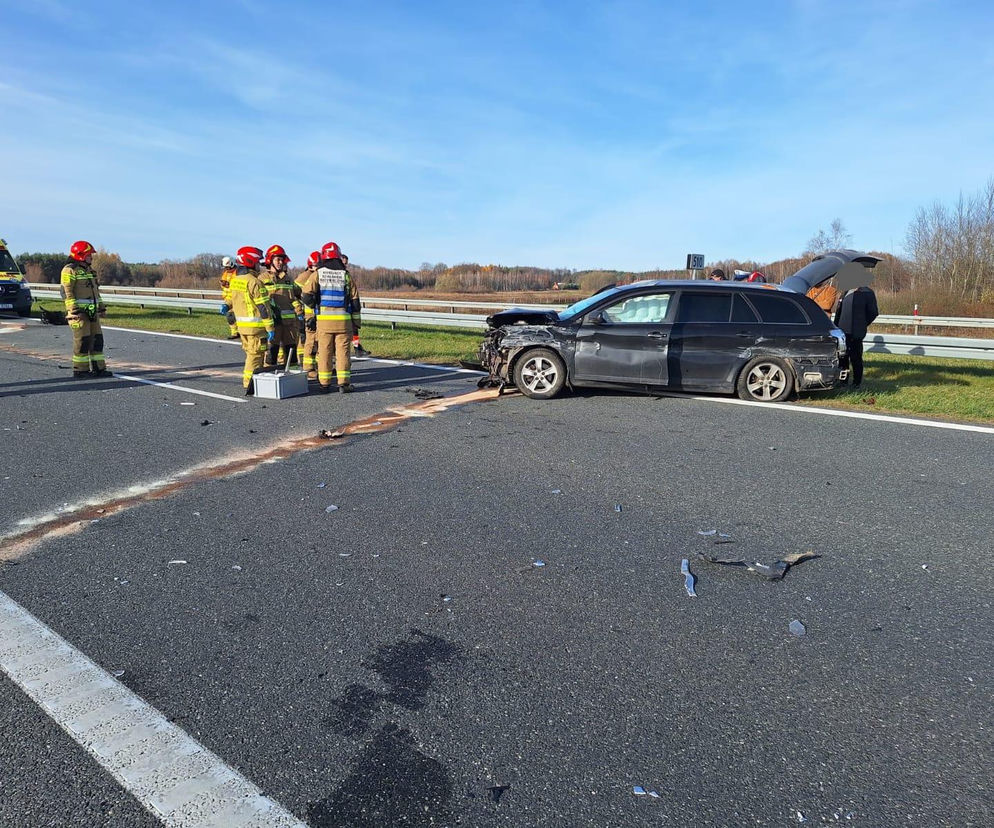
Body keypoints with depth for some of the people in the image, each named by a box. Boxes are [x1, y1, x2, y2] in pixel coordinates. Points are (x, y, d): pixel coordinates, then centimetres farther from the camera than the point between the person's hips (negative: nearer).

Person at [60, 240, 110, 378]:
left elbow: (95, 290, 25)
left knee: (97, 339, 7)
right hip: (79, 311, -9)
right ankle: (79, 371, 0)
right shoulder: (69, 270, -8)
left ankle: (98, 368, 12)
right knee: (82, 341, -7)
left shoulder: (89, 270, 19)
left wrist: (101, 307, 21)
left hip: (92, 311, 9)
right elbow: (67, 292, -14)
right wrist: (74, 310, -21)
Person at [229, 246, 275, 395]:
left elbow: (232, 301, 16)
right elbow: (263, 307, -18)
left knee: (250, 353, 19)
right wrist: (270, 328, -15)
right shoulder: (254, 282, -17)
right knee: (255, 355, -1)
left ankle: (248, 382, 26)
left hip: (241, 325, 8)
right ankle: (249, 386, 0)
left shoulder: (234, 280, 9)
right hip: (256, 326, -8)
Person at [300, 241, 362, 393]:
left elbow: (307, 296, -7)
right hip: (343, 320, 0)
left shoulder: (317, 274, 1)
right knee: (343, 351, 3)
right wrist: (356, 323, 11)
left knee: (324, 351, 6)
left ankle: (324, 384, 9)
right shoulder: (346, 275, 4)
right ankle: (343, 383, 1)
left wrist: (315, 306, 15)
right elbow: (355, 300, 5)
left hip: (323, 319, 0)